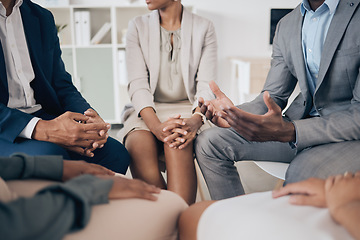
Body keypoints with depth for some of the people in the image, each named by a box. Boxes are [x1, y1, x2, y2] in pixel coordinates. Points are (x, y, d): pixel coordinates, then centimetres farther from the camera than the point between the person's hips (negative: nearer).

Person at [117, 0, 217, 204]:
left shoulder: (204, 28, 6)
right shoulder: (138, 27, 8)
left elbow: (206, 85, -3)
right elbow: (138, 84, -4)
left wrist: (196, 120, -26)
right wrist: (156, 125, -24)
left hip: (189, 109, -1)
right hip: (149, 111, 1)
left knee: (178, 144, -35)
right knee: (138, 145, -33)